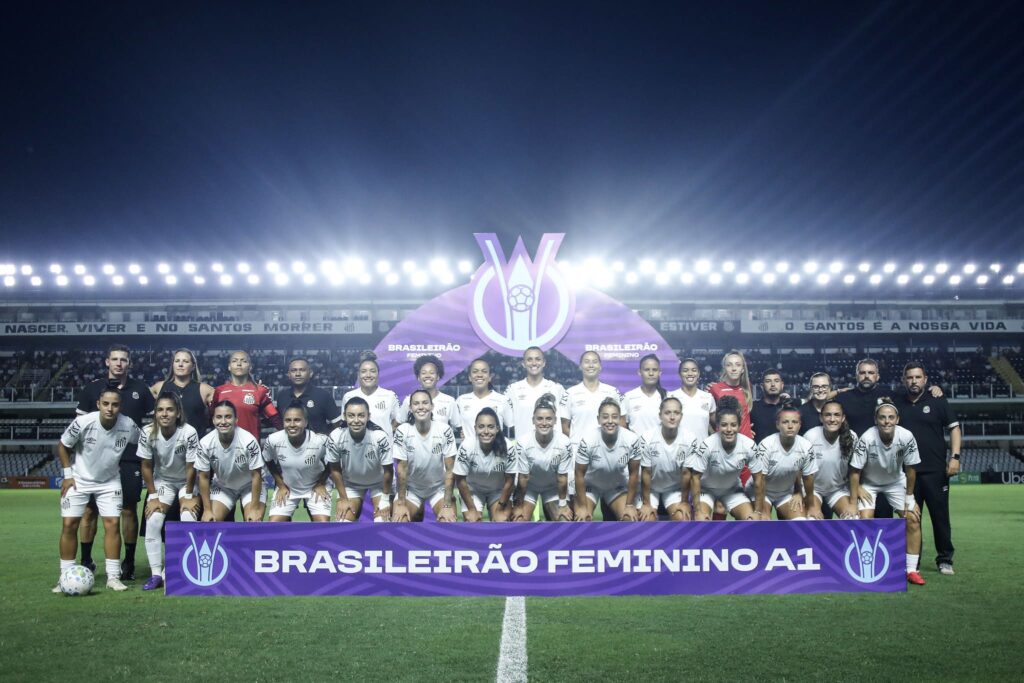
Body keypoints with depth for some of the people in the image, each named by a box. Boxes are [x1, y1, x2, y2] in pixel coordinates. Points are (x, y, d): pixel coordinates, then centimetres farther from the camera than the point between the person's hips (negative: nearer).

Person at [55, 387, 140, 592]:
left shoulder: (129, 426, -21)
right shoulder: (82, 422, -24)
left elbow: (139, 446, 3)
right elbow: (62, 446, -6)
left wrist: (117, 460, 0)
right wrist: (68, 474, -7)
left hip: (110, 482, 1)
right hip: (79, 479, -1)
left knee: (113, 524, -6)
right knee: (69, 524, -4)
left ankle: (113, 577, 3)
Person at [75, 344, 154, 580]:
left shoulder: (140, 389, 7)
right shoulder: (93, 388, 6)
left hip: (130, 459, 0)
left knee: (129, 509, 2)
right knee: (89, 508, 1)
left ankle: (129, 563, 12)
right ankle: (85, 561, 13)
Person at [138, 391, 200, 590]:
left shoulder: (189, 433, -29)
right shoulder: (147, 434, -21)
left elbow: (191, 468, -20)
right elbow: (147, 466, -9)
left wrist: (188, 496, -15)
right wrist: (153, 497, -9)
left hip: (187, 481, -2)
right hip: (162, 480, 3)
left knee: (189, 520, -22)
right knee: (153, 521, -15)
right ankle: (156, 574, -5)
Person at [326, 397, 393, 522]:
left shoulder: (380, 437, -34)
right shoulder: (336, 437, -27)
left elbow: (388, 470, -18)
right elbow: (335, 470, -10)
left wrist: (385, 499, -9)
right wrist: (343, 499, -4)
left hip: (379, 483, -2)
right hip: (350, 484, 2)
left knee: (383, 520, -13)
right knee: (344, 521, -6)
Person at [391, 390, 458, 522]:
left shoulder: (445, 431, -18)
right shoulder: (402, 431, -17)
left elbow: (450, 469, -15)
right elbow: (401, 468, -12)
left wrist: (447, 505, -19)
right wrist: (400, 503, -14)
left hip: (439, 487, -1)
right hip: (410, 488, 1)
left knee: (448, 521, -23)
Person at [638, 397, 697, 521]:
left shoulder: (690, 440, -21)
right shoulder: (647, 439, -24)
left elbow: (686, 473, -11)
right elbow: (646, 473, -16)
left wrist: (684, 502, -7)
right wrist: (646, 503, -11)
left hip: (675, 489, 1)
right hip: (650, 488, -1)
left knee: (684, 520, -19)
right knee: (646, 522, -18)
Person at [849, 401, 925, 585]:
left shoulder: (906, 437, -25)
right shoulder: (867, 439, -31)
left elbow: (910, 469, -10)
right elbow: (855, 471, -21)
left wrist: (909, 498, -5)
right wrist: (853, 502, -19)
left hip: (896, 482, 3)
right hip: (869, 483, -2)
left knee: (913, 519, -7)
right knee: (865, 520, -19)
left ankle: (911, 570, 5)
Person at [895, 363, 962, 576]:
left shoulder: (937, 401, 1)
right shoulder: (896, 402, 6)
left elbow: (954, 428, 2)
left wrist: (955, 457, -9)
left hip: (935, 470, -2)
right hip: (907, 471, 2)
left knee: (940, 515, 1)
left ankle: (945, 560, 12)